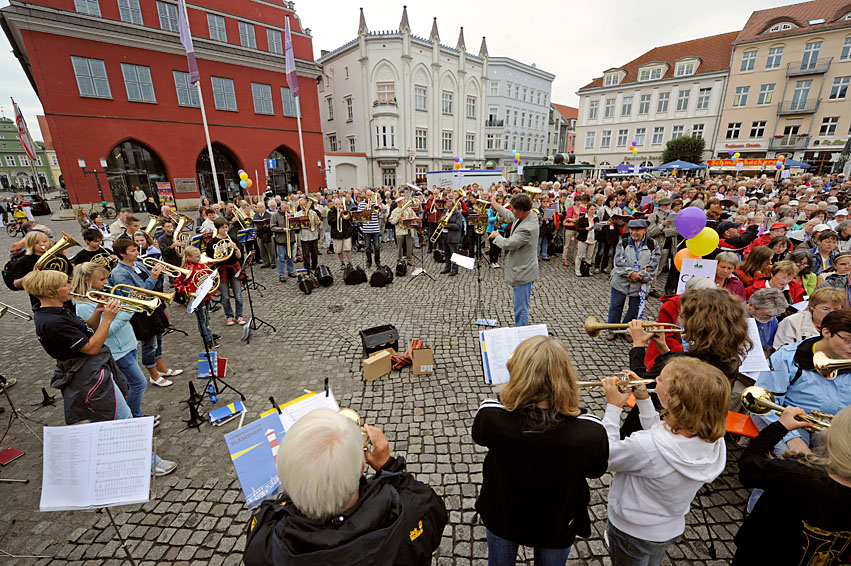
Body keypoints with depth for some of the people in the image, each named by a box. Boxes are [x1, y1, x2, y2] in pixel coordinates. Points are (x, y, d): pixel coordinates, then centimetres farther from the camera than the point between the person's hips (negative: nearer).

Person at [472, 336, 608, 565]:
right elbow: (595, 471, -11)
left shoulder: (490, 415, -36)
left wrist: (510, 396, -4)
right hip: (557, 525, 0)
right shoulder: (591, 432, -35)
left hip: (501, 517, 0)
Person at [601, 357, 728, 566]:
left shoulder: (646, 446, -44)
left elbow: (606, 457, -25)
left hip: (632, 532, -5)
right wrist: (644, 400, -5)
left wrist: (613, 407, -23)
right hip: (673, 529, 5)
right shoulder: (713, 439, -20)